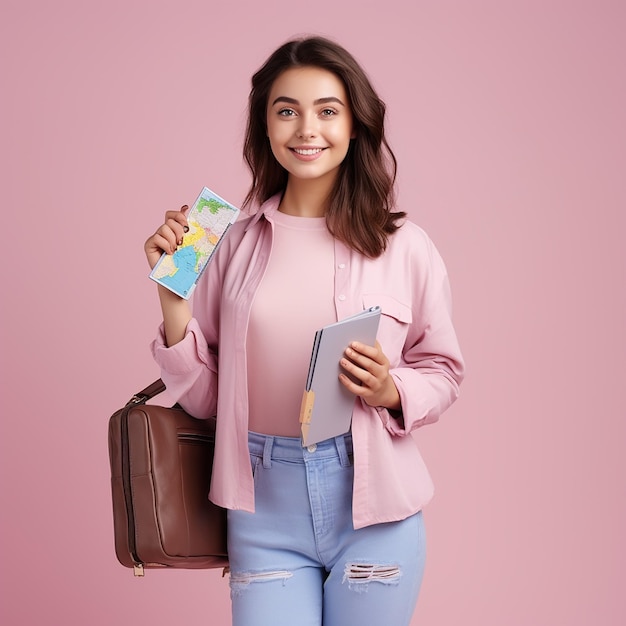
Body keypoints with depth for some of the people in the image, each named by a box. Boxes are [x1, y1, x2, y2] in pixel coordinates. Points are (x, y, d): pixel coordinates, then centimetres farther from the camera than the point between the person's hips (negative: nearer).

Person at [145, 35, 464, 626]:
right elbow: (203, 395, 4)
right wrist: (172, 292, -7)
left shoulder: (403, 246, -3)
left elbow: (442, 371, 7)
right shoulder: (235, 242, 1)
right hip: (265, 502, 1)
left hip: (372, 501, 0)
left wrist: (391, 391, -14)